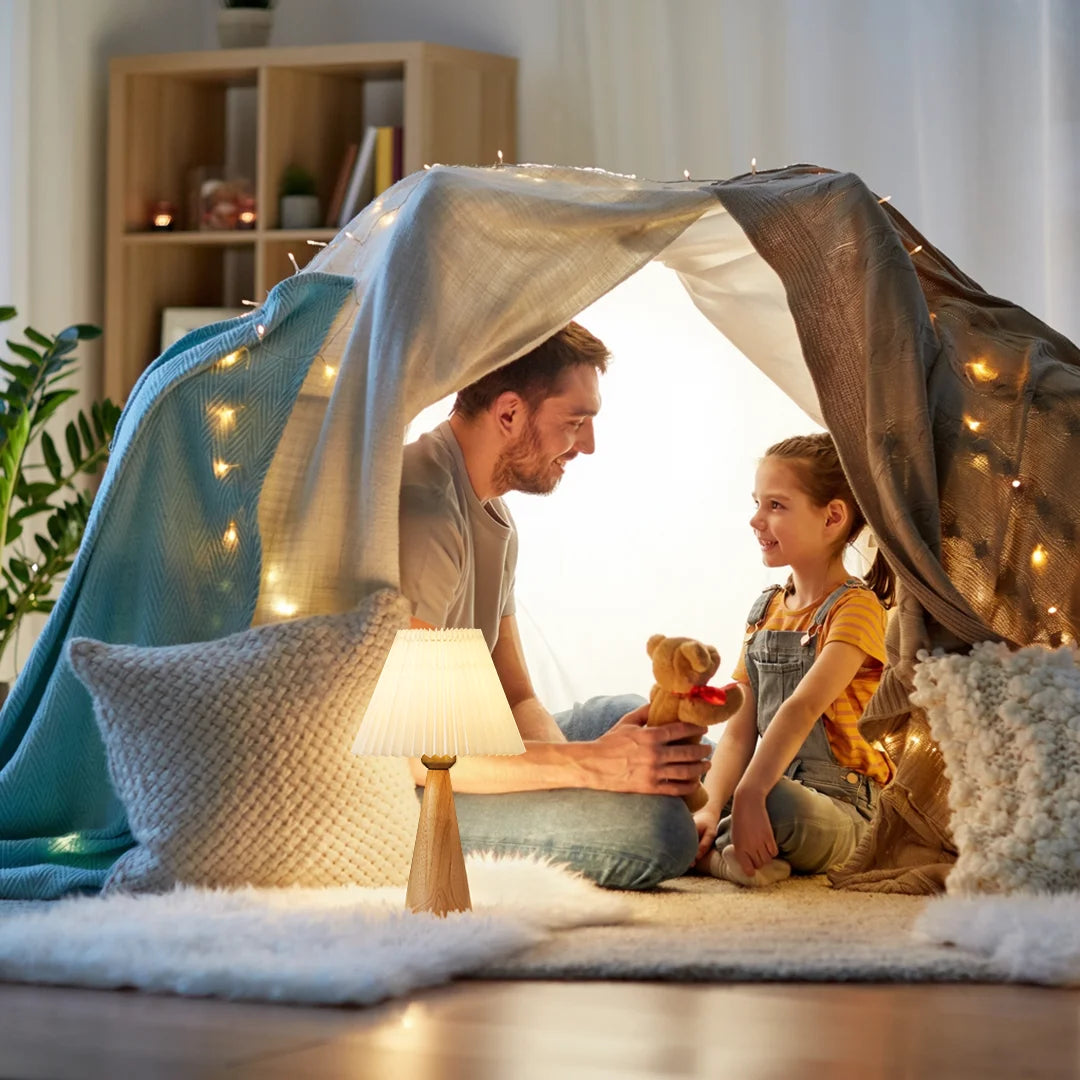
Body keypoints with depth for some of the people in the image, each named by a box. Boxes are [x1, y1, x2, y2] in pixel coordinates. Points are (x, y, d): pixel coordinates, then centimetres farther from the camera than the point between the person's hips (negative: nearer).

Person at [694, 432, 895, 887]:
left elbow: (802, 708, -25)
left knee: (777, 801, -40)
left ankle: (712, 849, -17)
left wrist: (749, 794, -37)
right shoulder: (766, 610, 15)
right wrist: (710, 808, -12)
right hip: (774, 782, 8)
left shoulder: (856, 607, -9)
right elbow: (739, 731, 6)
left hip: (840, 808, -7)